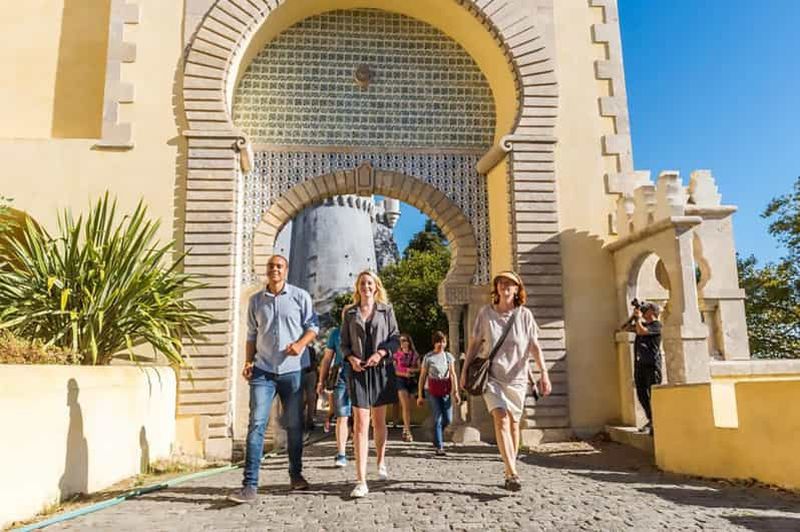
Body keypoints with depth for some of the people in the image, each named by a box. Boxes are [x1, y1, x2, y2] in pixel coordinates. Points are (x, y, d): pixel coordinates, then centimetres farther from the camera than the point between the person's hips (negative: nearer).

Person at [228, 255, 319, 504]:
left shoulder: (300, 296, 1)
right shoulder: (256, 300, 8)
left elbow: (313, 325, 3)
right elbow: (251, 336, 14)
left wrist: (300, 343, -16)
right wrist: (248, 362, 2)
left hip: (293, 370, -1)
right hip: (263, 371, 1)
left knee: (294, 425, 10)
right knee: (256, 424, -8)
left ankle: (296, 474, 27)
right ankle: (250, 485, -6)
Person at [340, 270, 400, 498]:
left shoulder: (386, 310, 8)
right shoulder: (350, 313, 11)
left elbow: (395, 339, 4)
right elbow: (344, 343, 11)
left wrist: (380, 353, -13)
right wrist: (351, 358, -9)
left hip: (381, 369, 1)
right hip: (359, 370, 0)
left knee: (379, 421, 11)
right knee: (360, 423, -9)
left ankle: (381, 462, 34)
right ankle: (361, 481, -11)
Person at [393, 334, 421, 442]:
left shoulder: (415, 355, 5)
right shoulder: (397, 354, -3)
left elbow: (419, 368, 8)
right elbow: (394, 370, -3)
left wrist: (413, 370, -13)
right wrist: (404, 374, -17)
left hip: (411, 381, 3)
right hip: (401, 380, -3)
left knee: (408, 407, 9)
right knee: (406, 406, -13)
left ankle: (405, 429, 23)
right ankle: (408, 431, -14)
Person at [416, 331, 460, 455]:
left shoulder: (449, 356, 8)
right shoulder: (428, 357, 0)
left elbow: (453, 375, 5)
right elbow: (422, 376, 2)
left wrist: (456, 392, -6)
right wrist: (420, 395, 1)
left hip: (446, 391, 3)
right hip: (433, 391, -3)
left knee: (448, 419, 1)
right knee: (438, 418, -7)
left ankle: (437, 433, 32)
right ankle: (439, 447, -1)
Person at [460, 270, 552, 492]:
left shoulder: (524, 315, -1)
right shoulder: (485, 313, 0)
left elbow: (534, 346, -3)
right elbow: (474, 343, 5)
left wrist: (544, 373, -13)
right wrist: (465, 370, 3)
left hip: (516, 376, 1)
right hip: (492, 375, -1)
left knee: (514, 423, 8)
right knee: (501, 418, -18)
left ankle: (510, 471, 24)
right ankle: (512, 473, -21)